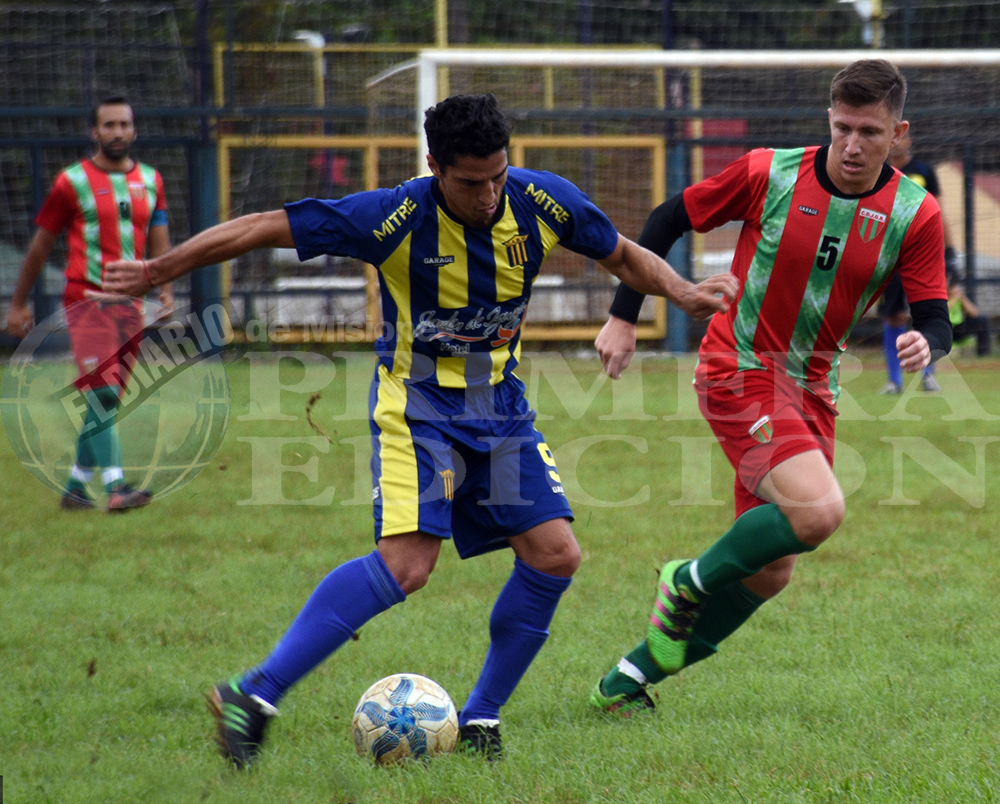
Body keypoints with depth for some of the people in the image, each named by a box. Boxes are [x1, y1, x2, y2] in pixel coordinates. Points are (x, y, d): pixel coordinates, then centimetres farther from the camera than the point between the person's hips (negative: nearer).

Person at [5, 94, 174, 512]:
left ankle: (75, 487, 17)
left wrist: (165, 289, -3)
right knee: (103, 393, -17)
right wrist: (18, 303, 8)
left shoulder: (151, 180, 12)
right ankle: (115, 488, -23)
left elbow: (159, 242, 14)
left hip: (130, 305, 5)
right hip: (86, 301, -5)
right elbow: (41, 244, 6)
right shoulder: (73, 182, -1)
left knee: (105, 401, 8)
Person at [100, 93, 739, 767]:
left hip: (499, 401, 6)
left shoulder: (545, 203, -9)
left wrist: (681, 292, -9)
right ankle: (254, 697, -20)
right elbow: (265, 229, -15)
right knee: (407, 564, -23)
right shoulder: (395, 218, -22)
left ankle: (480, 720, 9)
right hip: (418, 402, -6)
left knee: (555, 554, -6)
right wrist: (159, 271, -11)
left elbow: (621, 255, 10)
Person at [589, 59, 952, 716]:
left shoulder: (915, 214, -6)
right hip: (739, 370, -5)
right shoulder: (770, 174, -12)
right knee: (819, 511, -27)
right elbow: (668, 220, 0)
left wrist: (924, 343, -30)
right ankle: (691, 582, -2)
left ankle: (627, 683, 20)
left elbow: (935, 318, -6)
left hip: (812, 389, 5)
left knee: (769, 573, 5)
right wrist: (624, 317, -1)